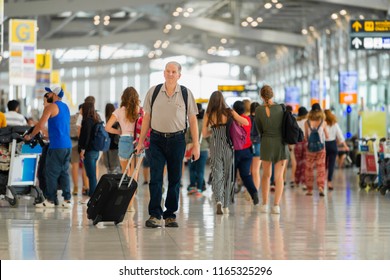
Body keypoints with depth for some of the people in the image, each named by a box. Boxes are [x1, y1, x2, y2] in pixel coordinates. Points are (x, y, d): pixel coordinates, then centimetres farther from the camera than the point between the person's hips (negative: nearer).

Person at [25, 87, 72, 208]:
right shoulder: (65, 107, 18)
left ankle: (50, 200, -1)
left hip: (56, 146, -8)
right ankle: (67, 199, 5)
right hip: (67, 145, 8)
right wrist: (48, 136, 30)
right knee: (64, 172, 9)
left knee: (51, 173, -2)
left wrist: (30, 136, 2)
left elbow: (40, 125, -11)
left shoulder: (51, 107, -7)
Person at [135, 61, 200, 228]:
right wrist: (141, 141, 6)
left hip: (177, 140, 0)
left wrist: (196, 145, -1)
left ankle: (170, 215, 12)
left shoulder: (186, 94, 1)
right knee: (155, 178, -7)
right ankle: (155, 215, -7)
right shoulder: (153, 92, 3)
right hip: (157, 139, 0)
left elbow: (192, 120, 3)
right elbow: (147, 117, 9)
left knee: (175, 179, 5)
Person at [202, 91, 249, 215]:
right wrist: (235, 119, 14)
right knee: (228, 175, 12)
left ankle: (219, 201, -23)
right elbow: (246, 122, -5)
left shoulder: (208, 115, -2)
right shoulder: (229, 112, -3)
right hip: (228, 146, 0)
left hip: (215, 147, 0)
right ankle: (226, 206, 18)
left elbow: (204, 134, 4)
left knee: (217, 175, 2)